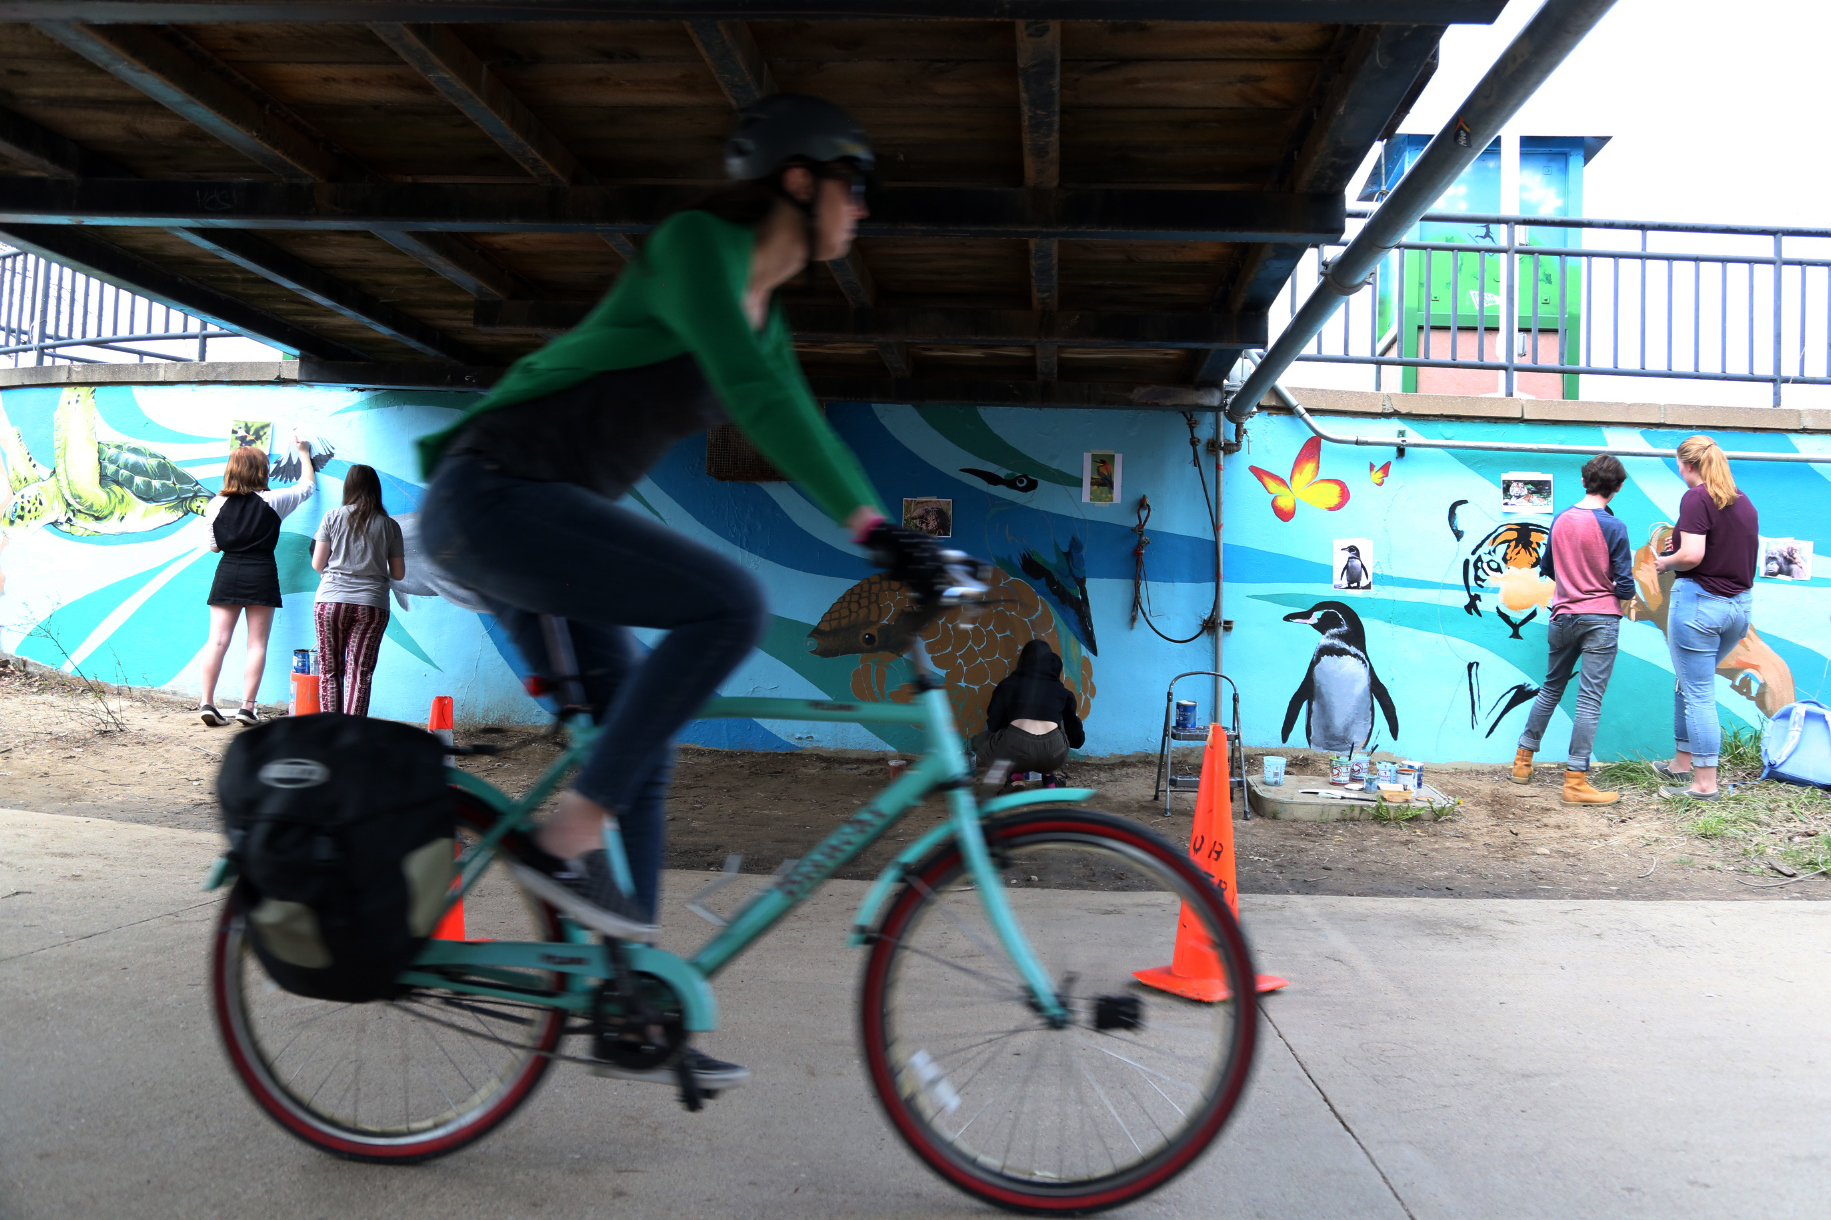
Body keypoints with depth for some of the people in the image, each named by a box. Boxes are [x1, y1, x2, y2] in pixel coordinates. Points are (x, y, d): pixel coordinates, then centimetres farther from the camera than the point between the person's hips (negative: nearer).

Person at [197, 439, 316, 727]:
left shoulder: (216, 504, 2)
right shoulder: (272, 501, -4)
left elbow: (214, 546, 7)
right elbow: (308, 485, 12)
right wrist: (304, 453, 25)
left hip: (227, 573, 3)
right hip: (261, 574, -2)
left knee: (217, 640, 3)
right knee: (257, 644, 2)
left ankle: (207, 703, 1)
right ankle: (247, 707, 0)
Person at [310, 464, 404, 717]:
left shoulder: (333, 517, 2)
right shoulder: (389, 525, 4)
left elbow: (317, 565, 3)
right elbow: (398, 573, 8)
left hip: (331, 601, 0)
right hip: (372, 605, 0)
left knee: (329, 671, 9)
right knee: (360, 672, -1)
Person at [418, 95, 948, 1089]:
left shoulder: (766, 320, 15)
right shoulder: (696, 242, -13)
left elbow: (802, 437, 19)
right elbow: (754, 395, -27)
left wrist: (899, 546, 11)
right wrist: (874, 527, -30)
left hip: (536, 517, 10)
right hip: (493, 494, -10)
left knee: (639, 754, 8)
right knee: (729, 602, -26)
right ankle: (564, 840, -14)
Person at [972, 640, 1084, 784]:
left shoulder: (1008, 684, 19)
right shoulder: (1060, 690, 23)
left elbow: (994, 725, 23)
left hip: (1015, 750, -2)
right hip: (1053, 753, 2)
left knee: (979, 742, 32)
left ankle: (1013, 772, 10)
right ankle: (1049, 774, 24)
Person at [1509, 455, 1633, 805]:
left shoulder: (1560, 519, 2)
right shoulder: (1613, 526, -12)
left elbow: (1547, 568, 14)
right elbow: (1624, 584, -10)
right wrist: (1624, 601, 10)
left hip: (1563, 616, 5)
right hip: (1601, 619, -5)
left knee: (1551, 688, 19)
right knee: (1590, 700, -4)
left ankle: (1522, 762, 24)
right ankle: (1575, 781, -4)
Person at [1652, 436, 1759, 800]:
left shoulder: (1696, 498, -12)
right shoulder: (1744, 501, 11)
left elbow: (1692, 555, -21)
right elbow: (1750, 554, 15)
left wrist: (1666, 562, -3)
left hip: (1700, 599, -8)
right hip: (1740, 604, 8)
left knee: (1698, 692, -1)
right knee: (1691, 685, 22)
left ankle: (1705, 784, 3)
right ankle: (1682, 762, 30)